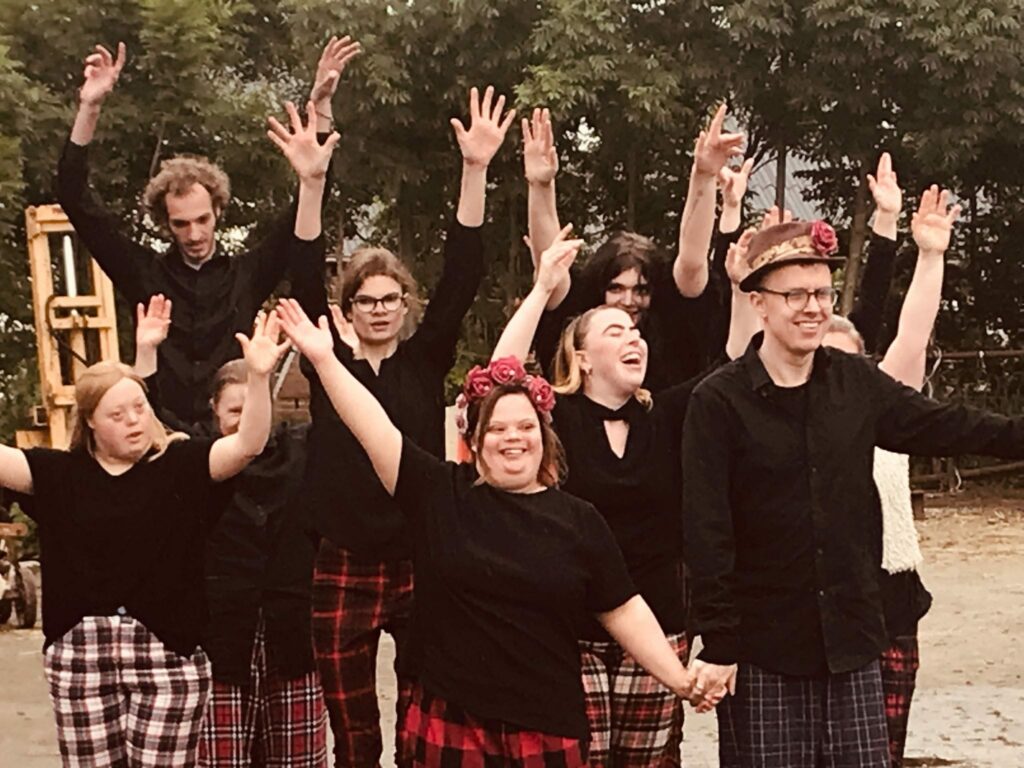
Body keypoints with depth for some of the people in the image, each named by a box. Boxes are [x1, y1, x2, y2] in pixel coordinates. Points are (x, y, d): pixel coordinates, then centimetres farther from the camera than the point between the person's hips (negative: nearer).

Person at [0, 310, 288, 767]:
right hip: (80, 655, 2)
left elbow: (247, 445, -14)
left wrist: (258, 377, -29)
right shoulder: (61, 473, 6)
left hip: (167, 652, -2)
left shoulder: (180, 464, -1)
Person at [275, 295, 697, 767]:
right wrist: (323, 357, -11)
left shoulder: (578, 521, 4)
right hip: (450, 723, 0)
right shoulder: (439, 494, 1)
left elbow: (623, 611, 7)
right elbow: (375, 429, -5)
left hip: (549, 728, 1)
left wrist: (679, 680, 3)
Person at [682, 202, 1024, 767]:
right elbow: (707, 533, -11)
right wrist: (717, 644, -13)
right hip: (763, 646, -4)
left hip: (851, 633, 4)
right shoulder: (718, 401, -10)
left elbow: (939, 425, 15)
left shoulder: (856, 380, 3)